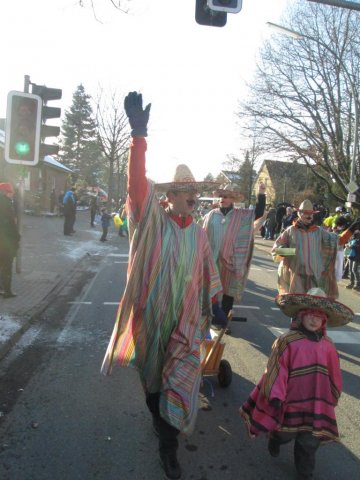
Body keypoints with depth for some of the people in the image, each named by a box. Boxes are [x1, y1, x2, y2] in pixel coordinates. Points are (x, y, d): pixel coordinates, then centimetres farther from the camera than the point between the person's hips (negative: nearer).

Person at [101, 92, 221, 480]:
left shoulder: (198, 233, 3)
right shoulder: (152, 220, -9)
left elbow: (206, 274, 11)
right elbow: (137, 183, -25)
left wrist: (214, 306, 10)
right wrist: (139, 135, -36)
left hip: (185, 317, 2)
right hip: (151, 314, -2)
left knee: (180, 378, 4)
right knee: (151, 372, 18)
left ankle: (168, 445, 22)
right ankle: (159, 416, 48)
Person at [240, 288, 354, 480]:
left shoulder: (328, 346, -1)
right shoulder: (287, 341, -15)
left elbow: (333, 376, 10)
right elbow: (276, 370, -16)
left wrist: (332, 398, 16)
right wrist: (276, 395, -18)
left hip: (317, 404, 3)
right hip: (291, 401, -3)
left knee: (309, 442, 13)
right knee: (285, 433, 18)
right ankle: (274, 441, 53)